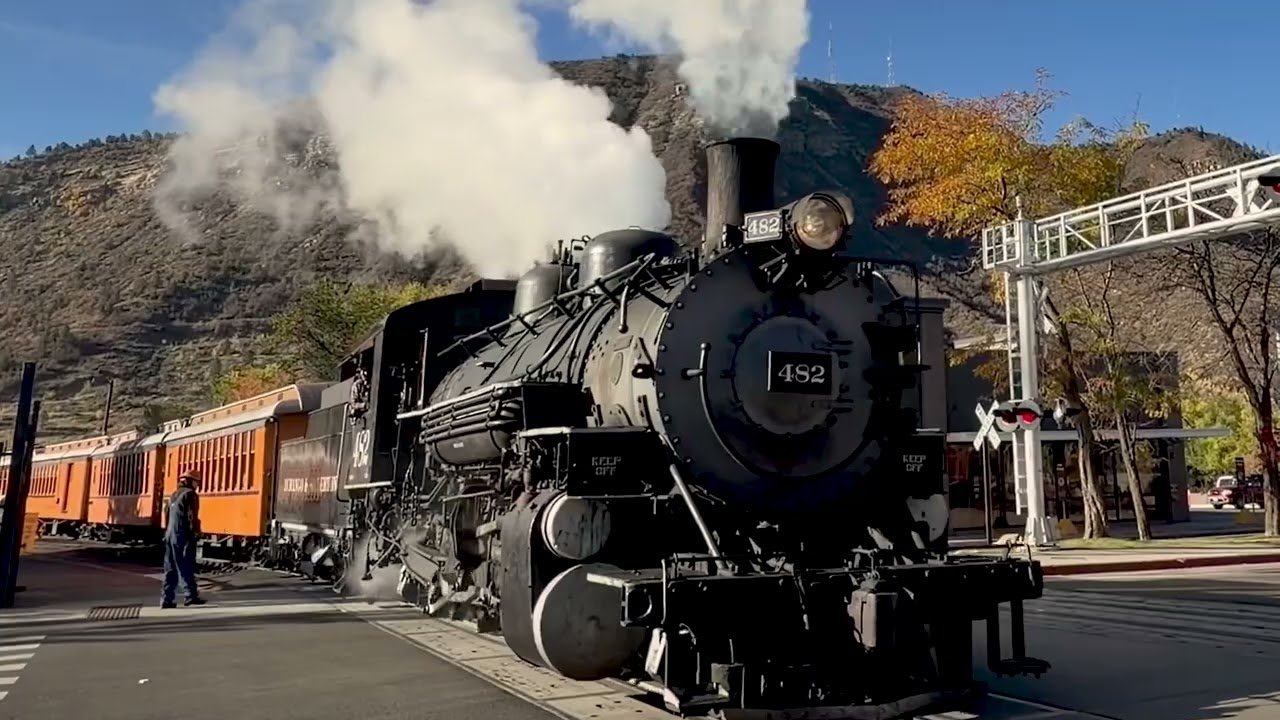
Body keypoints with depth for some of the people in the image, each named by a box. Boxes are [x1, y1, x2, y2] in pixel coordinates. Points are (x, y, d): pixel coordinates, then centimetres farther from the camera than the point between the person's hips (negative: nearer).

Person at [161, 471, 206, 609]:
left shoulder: (174, 495, 19)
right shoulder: (190, 494, -7)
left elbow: (168, 516, 20)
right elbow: (192, 516, -15)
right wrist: (196, 531, -10)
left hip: (170, 535, 8)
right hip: (183, 535, -8)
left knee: (170, 568, 8)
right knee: (187, 567, -5)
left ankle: (167, 599, 7)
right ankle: (191, 595, -5)